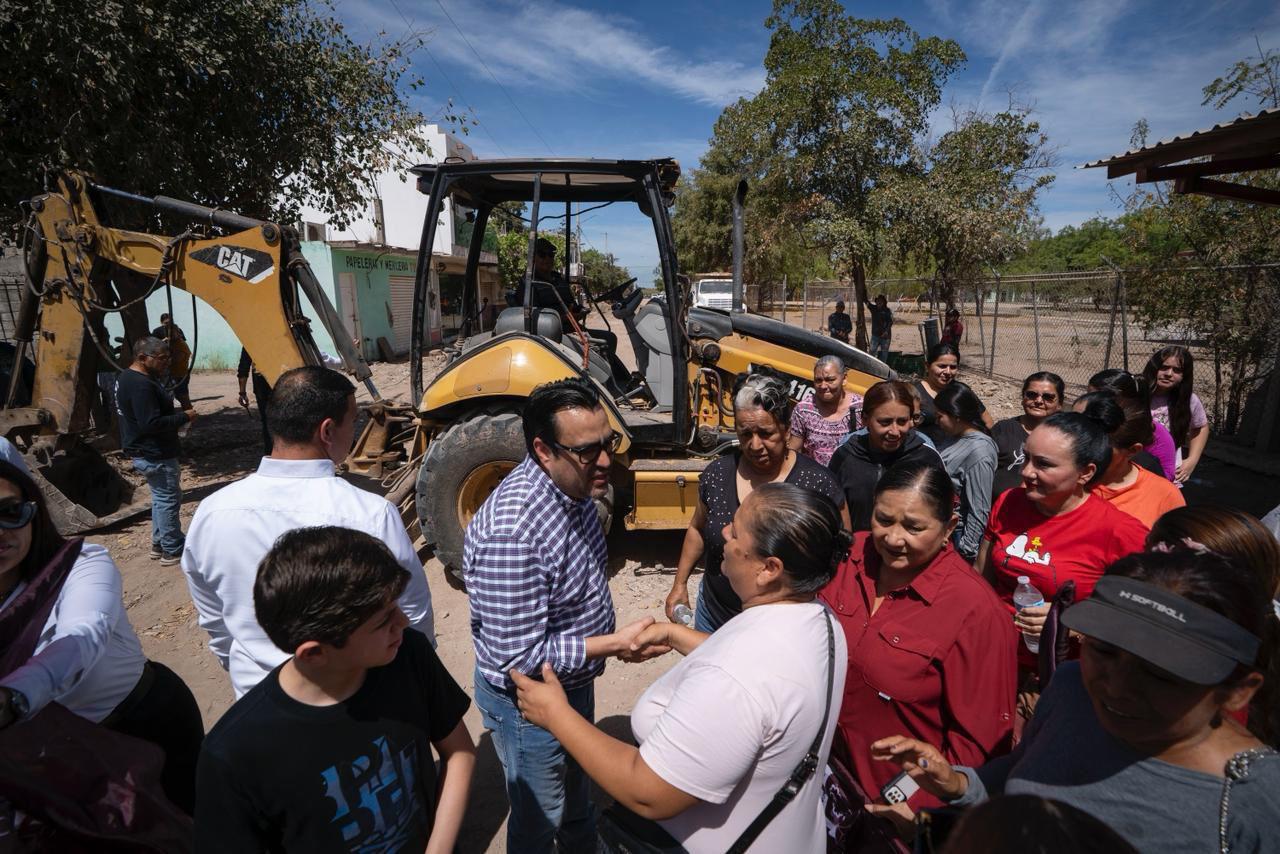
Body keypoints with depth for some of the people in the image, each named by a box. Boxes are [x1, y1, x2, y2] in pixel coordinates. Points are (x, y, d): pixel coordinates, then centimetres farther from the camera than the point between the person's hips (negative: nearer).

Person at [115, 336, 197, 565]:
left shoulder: (126, 377, 11)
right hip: (155, 455, -11)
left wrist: (179, 414, 8)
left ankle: (159, 544, 30)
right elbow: (151, 424, -28)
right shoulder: (141, 385, -24)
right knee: (169, 498, -1)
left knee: (161, 496, 20)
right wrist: (184, 417, -18)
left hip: (141, 451, 11)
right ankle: (173, 551, 7)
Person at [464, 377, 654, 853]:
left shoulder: (573, 484, -10)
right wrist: (617, 642, -27)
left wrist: (605, 635, 9)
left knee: (577, 788, 33)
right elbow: (519, 658, -31)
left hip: (575, 680, 8)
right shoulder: (512, 531, -38)